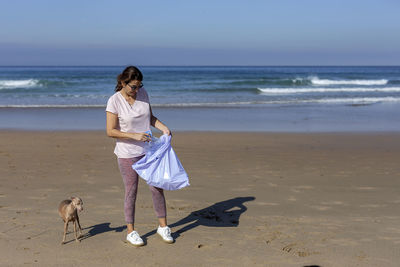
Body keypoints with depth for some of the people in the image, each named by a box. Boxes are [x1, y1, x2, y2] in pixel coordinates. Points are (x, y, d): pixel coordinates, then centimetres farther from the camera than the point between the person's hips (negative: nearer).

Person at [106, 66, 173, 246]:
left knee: (157, 187, 6)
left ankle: (163, 226, 22)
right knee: (131, 192, 4)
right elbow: (110, 131, -14)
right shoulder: (114, 101, -14)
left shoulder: (143, 94, 1)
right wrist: (134, 135, -24)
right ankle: (131, 232, 19)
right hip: (127, 153, -5)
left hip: (148, 149, 5)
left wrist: (163, 127, -5)